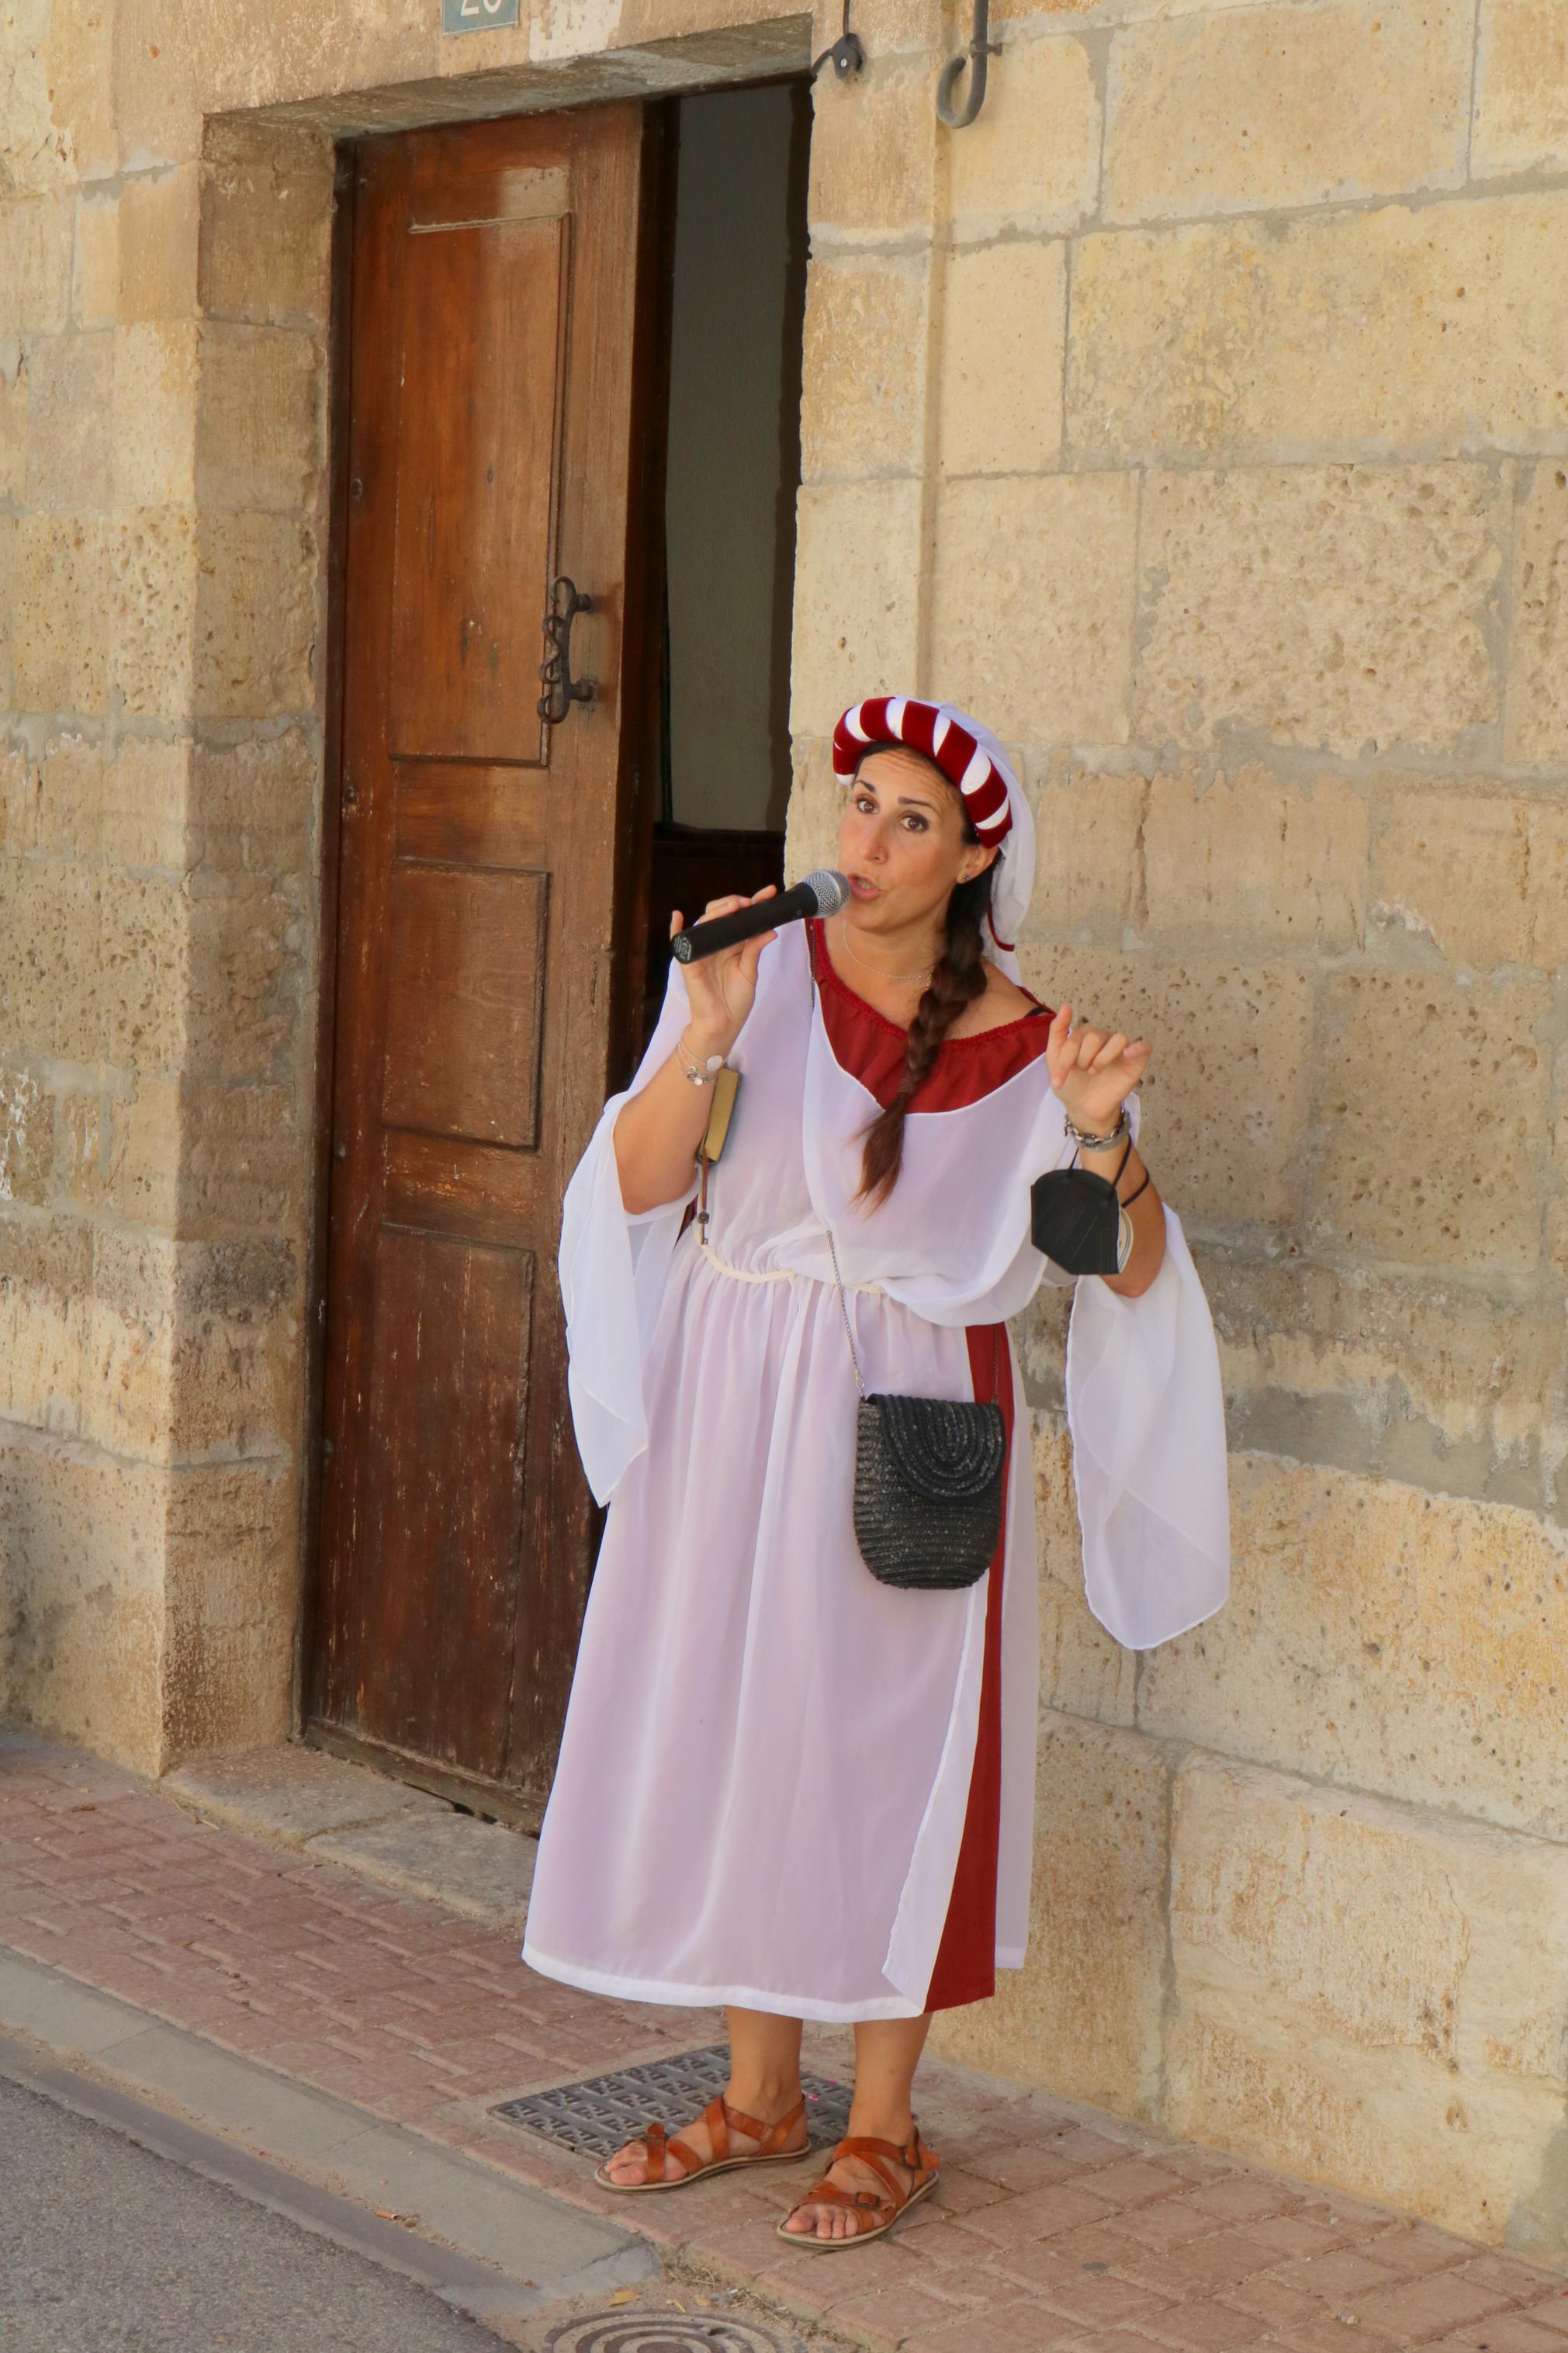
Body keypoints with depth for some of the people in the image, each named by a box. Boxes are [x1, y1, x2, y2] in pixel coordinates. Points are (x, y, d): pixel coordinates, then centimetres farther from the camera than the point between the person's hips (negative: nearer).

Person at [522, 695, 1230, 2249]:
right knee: (729, 1727, 9)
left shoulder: (1018, 1043, -4)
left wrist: (1099, 1133, -22)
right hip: (732, 1404, 2)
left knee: (879, 1744, 2)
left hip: (903, 1420, -2)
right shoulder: (763, 966, -2)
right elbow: (637, 1186, -9)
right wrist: (709, 1034, -23)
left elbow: (1130, 1271, -5)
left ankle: (883, 2125, 18)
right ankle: (758, 2094, 26)